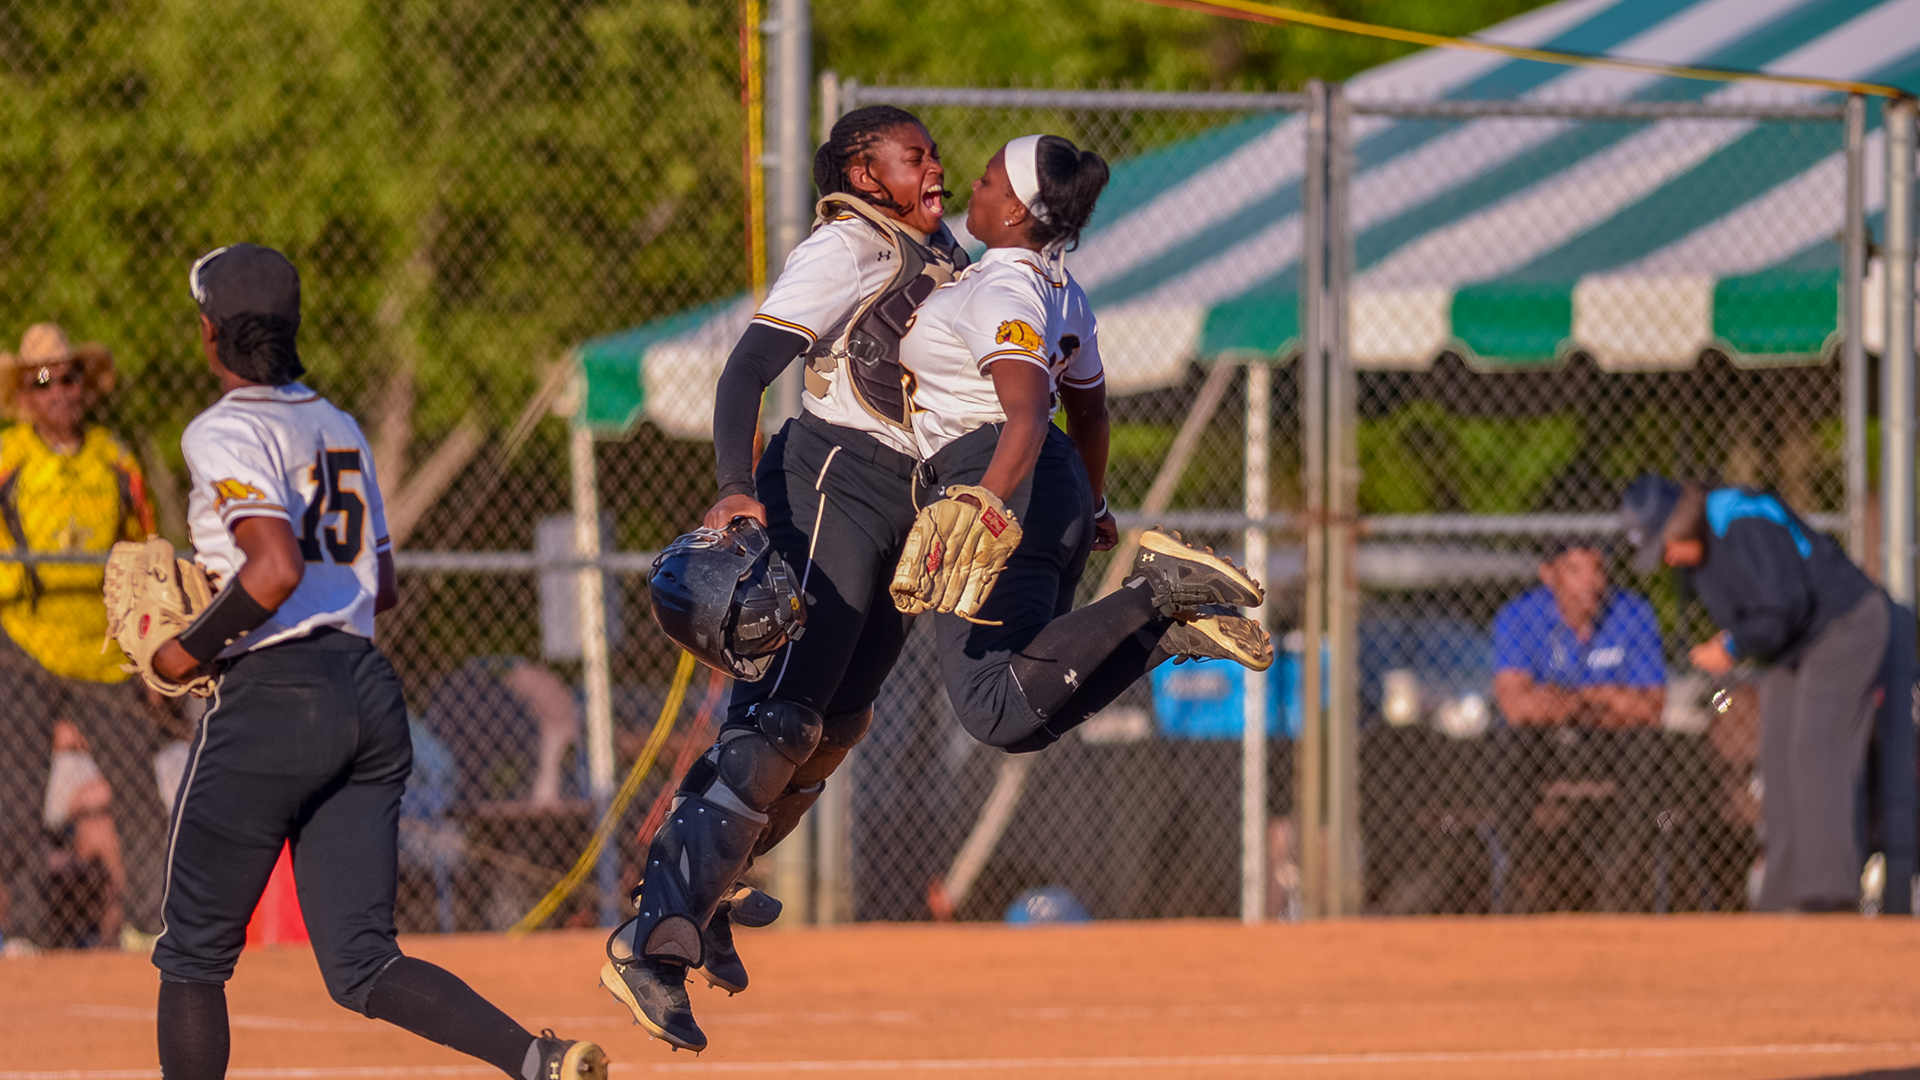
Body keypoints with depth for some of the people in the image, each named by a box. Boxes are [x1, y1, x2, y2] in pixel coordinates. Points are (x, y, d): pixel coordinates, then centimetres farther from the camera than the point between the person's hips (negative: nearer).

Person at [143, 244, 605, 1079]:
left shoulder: (224, 434, -8)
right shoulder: (338, 429, 16)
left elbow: (278, 570, -22)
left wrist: (191, 651, -10)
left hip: (273, 697, -7)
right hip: (369, 693, 7)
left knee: (194, 951, 6)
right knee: (360, 965, 3)